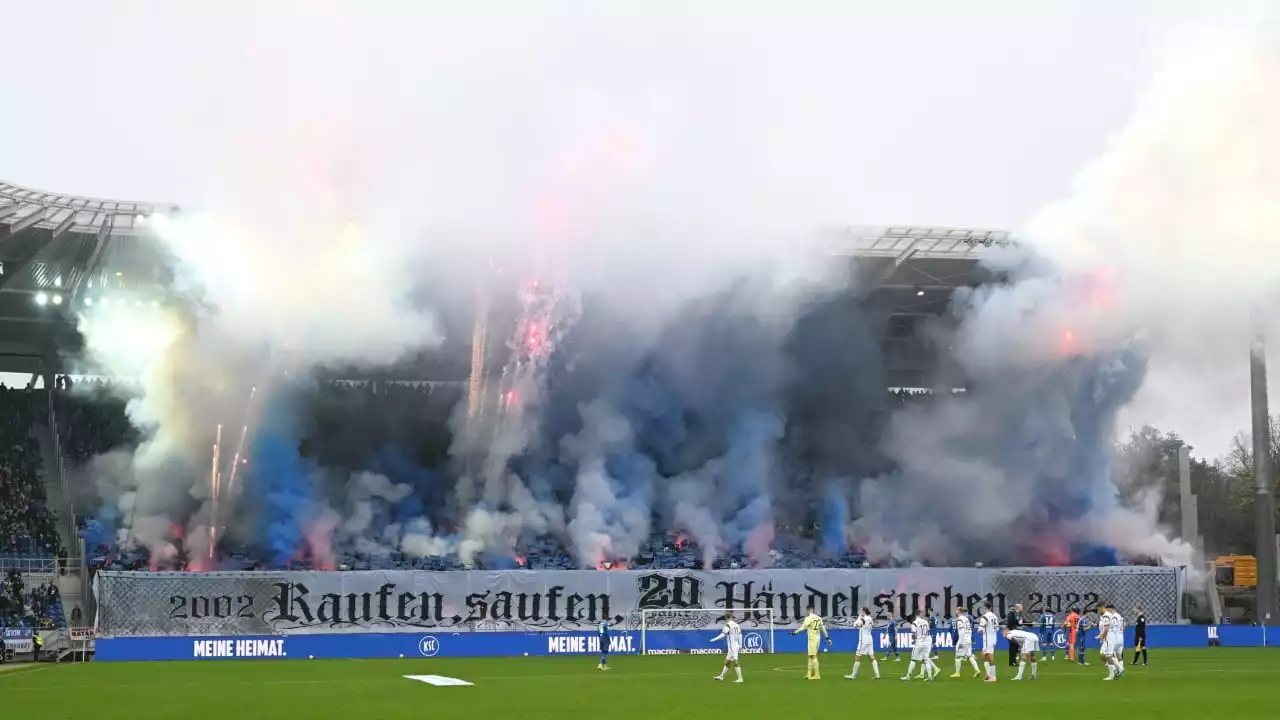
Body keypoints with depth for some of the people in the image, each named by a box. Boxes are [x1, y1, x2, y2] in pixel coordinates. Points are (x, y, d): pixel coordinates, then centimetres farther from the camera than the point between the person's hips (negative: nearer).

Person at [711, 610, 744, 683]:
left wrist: (714, 639, -23)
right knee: (727, 661, 16)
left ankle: (740, 678, -10)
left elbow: (722, 635, -23)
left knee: (735, 662, -7)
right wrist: (740, 646, 21)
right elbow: (740, 635, 15)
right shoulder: (736, 625, 11)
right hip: (736, 646, 8)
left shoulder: (727, 625, -13)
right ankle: (721, 676, 23)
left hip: (732, 646, -8)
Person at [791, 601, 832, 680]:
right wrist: (827, 638, 19)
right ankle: (809, 674, 16)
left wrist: (794, 632, -14)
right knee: (810, 656, 14)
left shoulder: (809, 618, -11)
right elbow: (823, 628, 14)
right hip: (818, 639, 8)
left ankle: (817, 675, -9)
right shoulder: (819, 618, 10)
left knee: (813, 656, -6)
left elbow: (803, 628, -17)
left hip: (812, 639, -8)